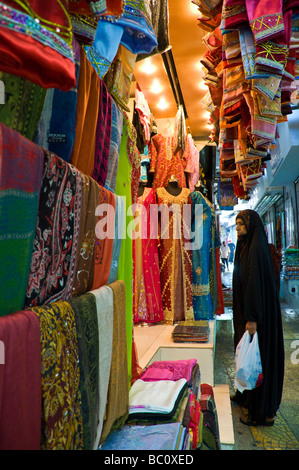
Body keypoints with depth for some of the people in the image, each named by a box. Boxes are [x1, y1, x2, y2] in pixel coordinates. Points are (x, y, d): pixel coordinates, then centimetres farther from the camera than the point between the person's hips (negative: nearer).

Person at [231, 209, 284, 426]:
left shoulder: (256, 248, -18)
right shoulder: (247, 246, 12)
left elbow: (255, 284, -24)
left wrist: (252, 318, -25)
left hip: (257, 312, -10)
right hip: (247, 311, 10)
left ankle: (264, 413, 12)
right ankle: (245, 395, 36)